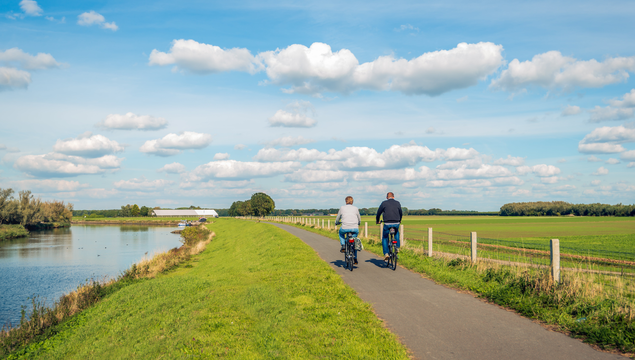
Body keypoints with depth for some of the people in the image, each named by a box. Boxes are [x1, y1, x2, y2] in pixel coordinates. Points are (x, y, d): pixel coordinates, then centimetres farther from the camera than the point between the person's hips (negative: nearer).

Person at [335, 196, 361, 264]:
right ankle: (355, 259, 23)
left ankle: (343, 246, 16)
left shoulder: (342, 208, 10)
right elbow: (359, 220, 24)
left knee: (341, 232, 35)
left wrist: (336, 223, 43)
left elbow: (337, 219, 20)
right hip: (355, 228, 2)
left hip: (345, 228, -1)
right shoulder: (356, 208, 14)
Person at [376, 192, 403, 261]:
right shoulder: (397, 203, 11)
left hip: (387, 224, -3)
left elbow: (379, 213, 11)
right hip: (396, 223, 3)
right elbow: (401, 213, 24)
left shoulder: (384, 203, 4)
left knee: (384, 238, 16)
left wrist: (377, 221, 29)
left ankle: (386, 253, 6)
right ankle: (397, 247, 26)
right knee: (396, 233, 35)